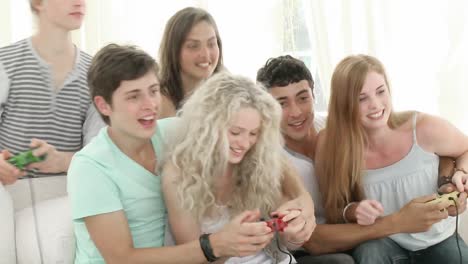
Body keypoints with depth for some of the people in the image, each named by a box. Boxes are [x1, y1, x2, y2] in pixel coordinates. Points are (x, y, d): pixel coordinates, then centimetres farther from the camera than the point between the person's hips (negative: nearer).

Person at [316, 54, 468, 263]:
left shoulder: (424, 129, -18)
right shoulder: (331, 145, -17)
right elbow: (333, 213, -7)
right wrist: (351, 211, -29)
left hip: (438, 241, 1)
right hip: (383, 244, 0)